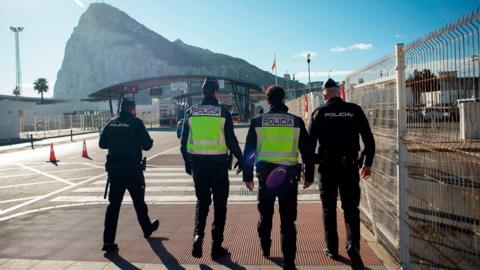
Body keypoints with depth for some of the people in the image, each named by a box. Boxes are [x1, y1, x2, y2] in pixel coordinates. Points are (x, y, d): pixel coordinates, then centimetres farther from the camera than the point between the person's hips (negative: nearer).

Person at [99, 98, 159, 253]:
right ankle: (147, 229, 35)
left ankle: (108, 241, 3)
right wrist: (150, 141, 8)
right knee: (139, 202, 15)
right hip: (133, 169, -3)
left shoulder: (111, 123, 4)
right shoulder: (136, 123, -10)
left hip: (114, 169, 4)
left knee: (113, 204, 6)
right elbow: (147, 145, -14)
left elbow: (102, 144, 10)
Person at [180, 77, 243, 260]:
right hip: (218, 163, -2)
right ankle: (217, 247, 14)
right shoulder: (223, 112, -6)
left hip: (197, 163, 3)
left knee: (202, 201, 19)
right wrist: (240, 159, 7)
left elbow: (184, 141, 5)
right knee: (219, 204, 10)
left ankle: (198, 235, -1)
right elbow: (231, 140, -7)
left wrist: (188, 163, 16)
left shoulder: (191, 112, 3)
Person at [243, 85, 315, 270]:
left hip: (265, 174, 1)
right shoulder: (296, 122, -1)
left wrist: (247, 176, 9)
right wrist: (309, 176, 11)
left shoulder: (257, 121, -1)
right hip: (289, 175, -1)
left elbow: (249, 151, 1)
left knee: (265, 215, 22)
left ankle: (265, 249, 39)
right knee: (288, 220, 5)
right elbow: (307, 151, 2)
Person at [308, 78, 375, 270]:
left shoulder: (319, 112, -2)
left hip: (327, 166, 0)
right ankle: (353, 244, -9)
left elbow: (310, 142, -3)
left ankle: (332, 249, 19)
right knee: (351, 208, 9)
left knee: (329, 209, 12)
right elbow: (369, 140, 2)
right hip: (350, 166, 1)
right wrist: (368, 163, 13)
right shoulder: (355, 110, 0)